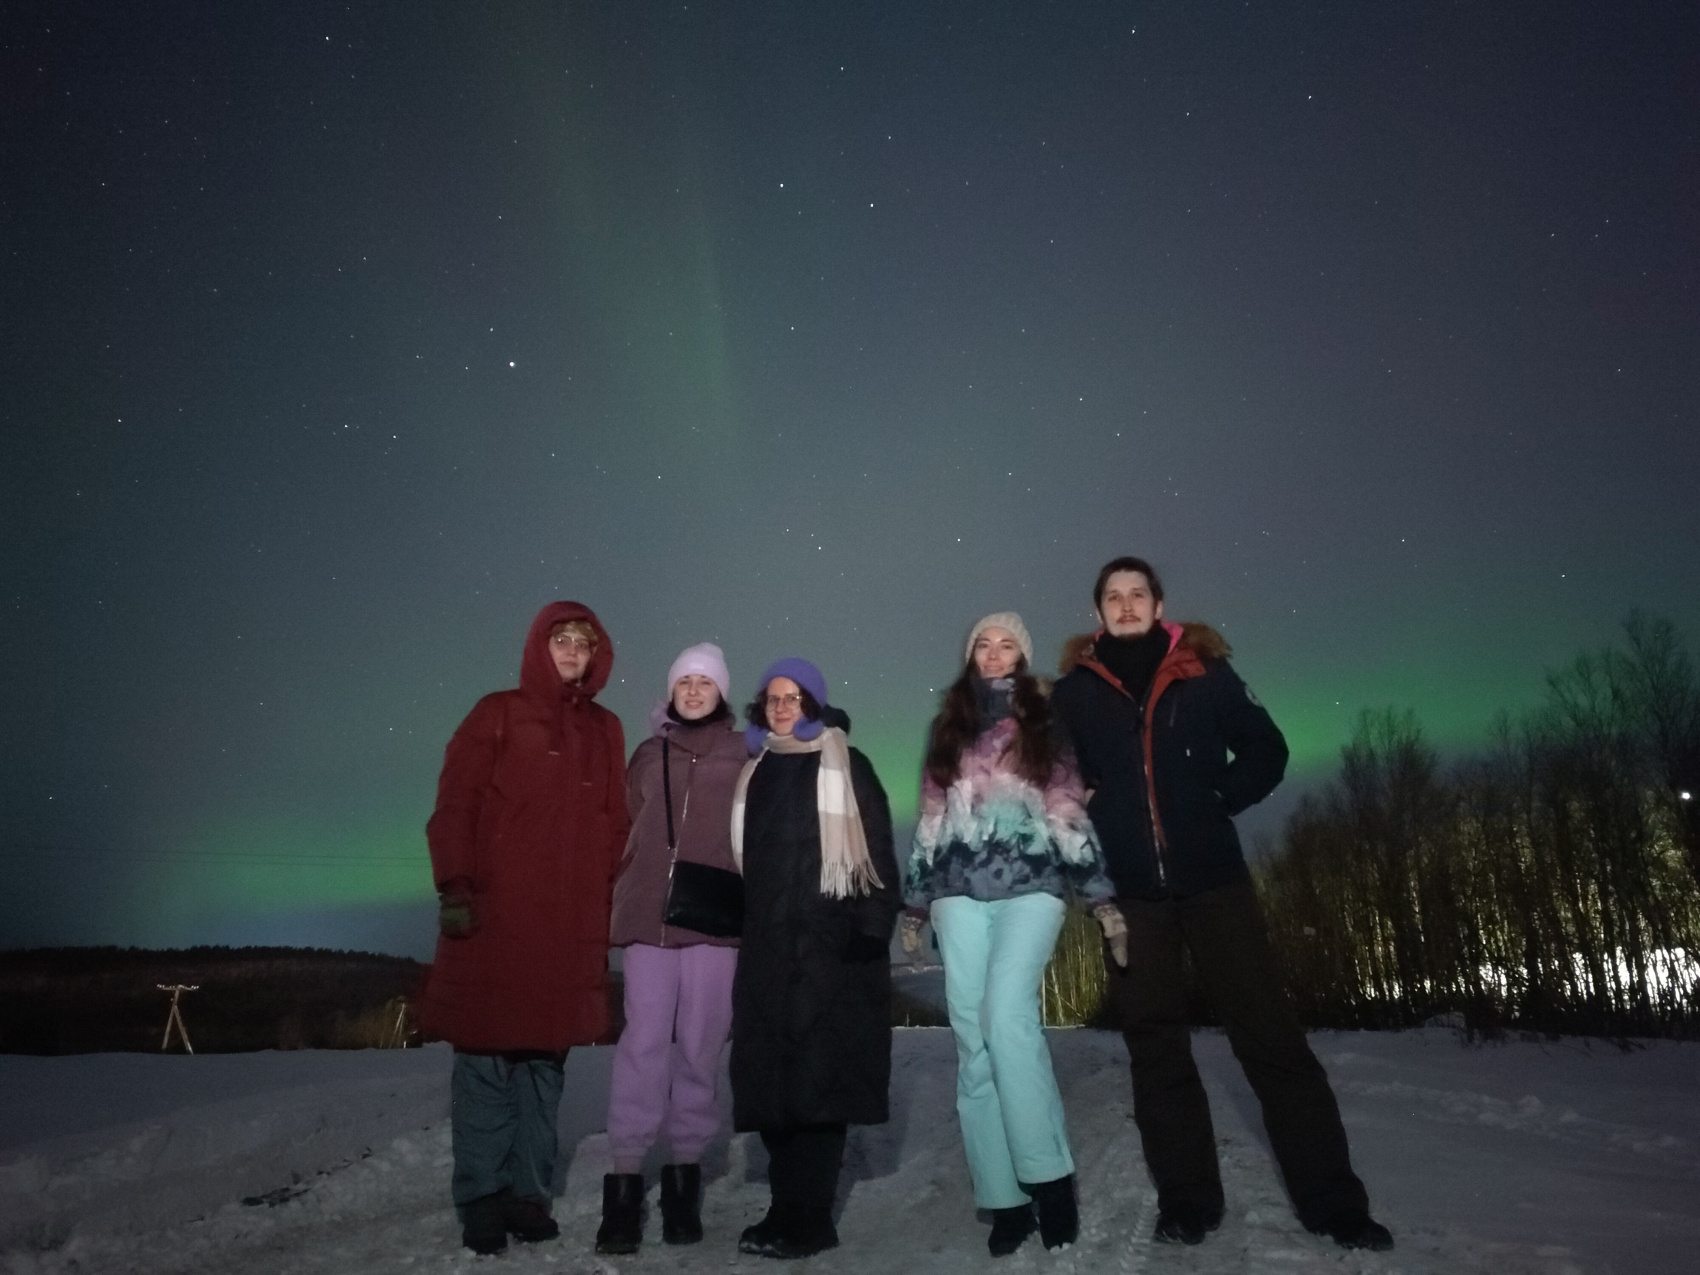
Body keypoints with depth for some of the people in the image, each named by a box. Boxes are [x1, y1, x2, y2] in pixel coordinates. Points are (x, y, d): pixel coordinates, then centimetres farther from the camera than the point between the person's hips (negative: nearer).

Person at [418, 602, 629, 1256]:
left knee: (545, 1060, 9)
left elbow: (614, 825, 14)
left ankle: (528, 1191, 20)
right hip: (494, 920, -3)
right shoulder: (496, 716, 3)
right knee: (485, 1060, 0)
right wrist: (454, 888, -11)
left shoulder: (605, 730, 14)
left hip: (571, 927, 3)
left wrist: (613, 901, 8)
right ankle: (481, 1198, 13)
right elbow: (454, 806, -2)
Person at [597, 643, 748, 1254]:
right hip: (648, 916, 1)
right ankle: (626, 1175, 0)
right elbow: (626, 832, 17)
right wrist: (622, 896, 10)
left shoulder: (744, 756, 7)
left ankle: (685, 1169, 15)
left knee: (699, 1044, 3)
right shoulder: (647, 755, 14)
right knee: (644, 1039, -5)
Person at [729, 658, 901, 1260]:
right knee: (770, 1076, 5)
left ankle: (806, 1219, 2)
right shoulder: (755, 771, 17)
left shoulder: (846, 766, 1)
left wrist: (871, 926, -14)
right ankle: (791, 1208, 17)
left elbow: (875, 850, -5)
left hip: (828, 944, -5)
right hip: (766, 944, 5)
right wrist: (742, 926, 14)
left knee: (818, 1076, -6)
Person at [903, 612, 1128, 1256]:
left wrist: (1101, 896, -2)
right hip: (960, 892, 3)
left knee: (1007, 1015, -22)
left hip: (1031, 885, -3)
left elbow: (1072, 813, 5)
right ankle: (1005, 1197, 3)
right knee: (972, 1037, -3)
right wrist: (915, 902, 14)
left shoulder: (1045, 723, 11)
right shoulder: (949, 729, 19)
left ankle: (1048, 1173, -9)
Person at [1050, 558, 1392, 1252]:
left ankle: (1331, 1200, 11)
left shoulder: (1203, 671, 3)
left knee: (1270, 1032, 1)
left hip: (1212, 877, -1)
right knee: (1157, 1046, 7)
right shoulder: (1074, 691, 4)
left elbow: (1265, 749, 8)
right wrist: (1089, 817, -2)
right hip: (1128, 890, 1)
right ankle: (1186, 1200, 18)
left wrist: (1219, 799, -4)